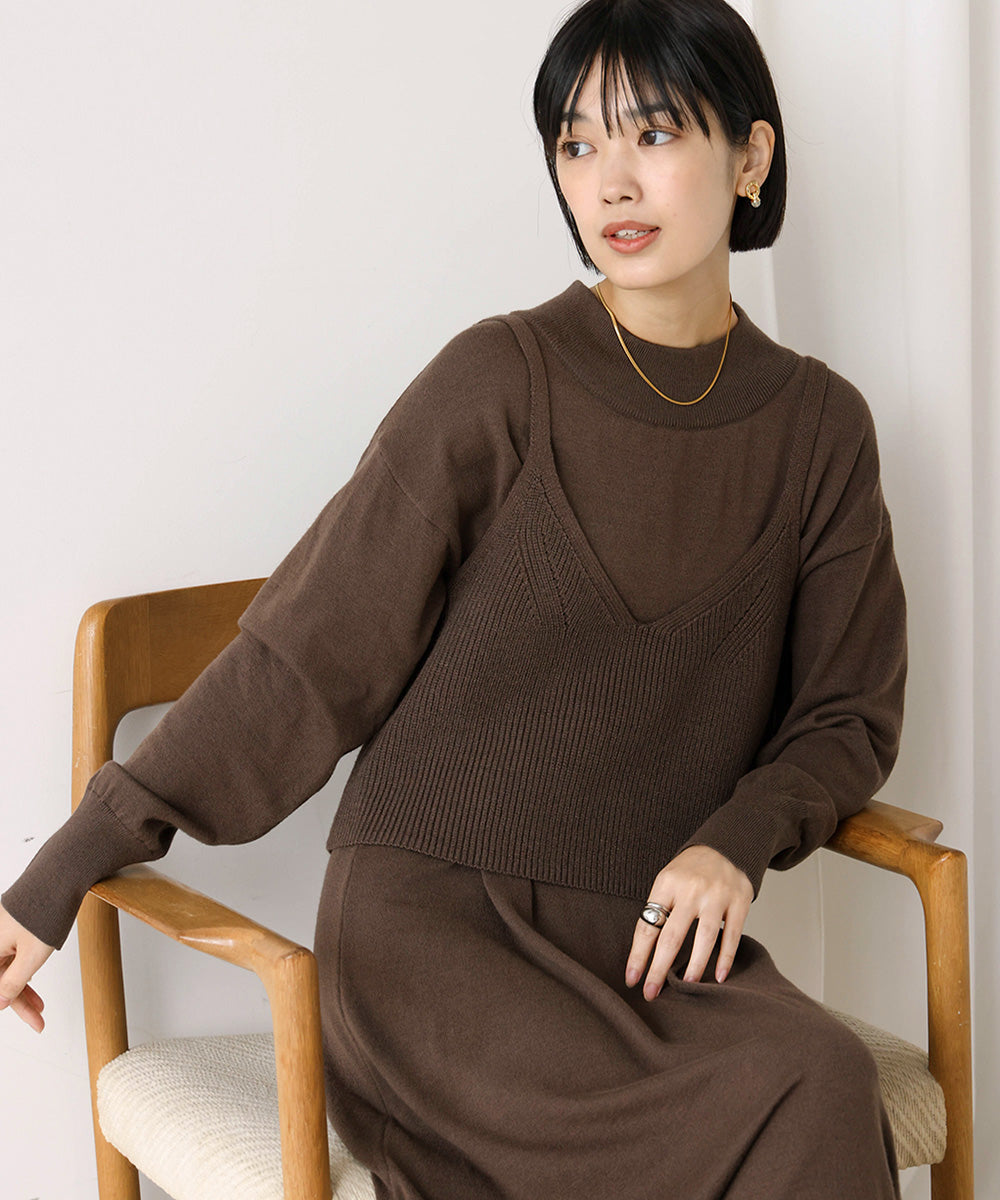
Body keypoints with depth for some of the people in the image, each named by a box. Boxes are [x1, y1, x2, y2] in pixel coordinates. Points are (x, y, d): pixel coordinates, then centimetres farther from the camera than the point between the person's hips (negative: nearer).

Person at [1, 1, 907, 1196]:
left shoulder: (819, 426, 8)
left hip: (653, 934, 4)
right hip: (427, 921, -4)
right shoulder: (503, 382, -4)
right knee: (811, 1098, -29)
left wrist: (736, 839, -6)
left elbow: (848, 712, 15)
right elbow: (303, 655, -3)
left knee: (820, 1088, -29)